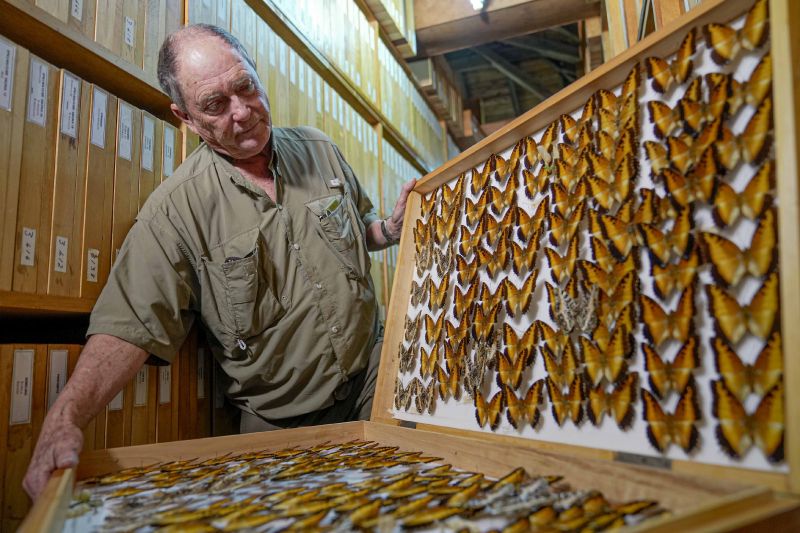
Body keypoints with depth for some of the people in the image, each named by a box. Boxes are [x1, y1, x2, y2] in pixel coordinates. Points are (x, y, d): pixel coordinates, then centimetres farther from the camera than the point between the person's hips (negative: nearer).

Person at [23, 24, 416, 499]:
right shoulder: (177, 209, -15)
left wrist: (391, 228, -8)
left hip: (373, 375, 3)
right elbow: (131, 326, -17)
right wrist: (65, 419, -31)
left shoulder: (319, 149, -1)